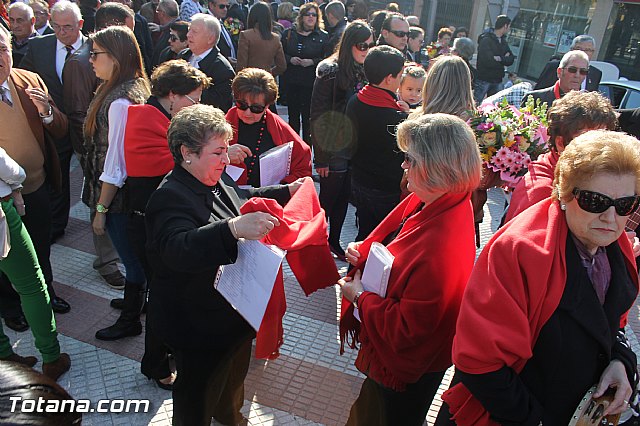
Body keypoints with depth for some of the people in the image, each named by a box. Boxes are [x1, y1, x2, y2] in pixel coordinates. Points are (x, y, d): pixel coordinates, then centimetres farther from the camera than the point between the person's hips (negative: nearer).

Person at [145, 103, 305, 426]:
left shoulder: (215, 180, -1)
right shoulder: (171, 197, -28)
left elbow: (244, 198, 20)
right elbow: (179, 250, -45)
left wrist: (287, 191, 16)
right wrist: (233, 229, -58)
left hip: (234, 308, 10)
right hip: (197, 325, -9)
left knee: (234, 371, 32)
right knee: (198, 390, 15)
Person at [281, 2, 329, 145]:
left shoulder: (323, 37, 2)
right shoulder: (288, 34, 9)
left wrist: (312, 62, -16)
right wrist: (290, 59, -9)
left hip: (311, 83, -3)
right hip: (291, 82, 3)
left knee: (308, 116, 0)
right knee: (293, 115, 10)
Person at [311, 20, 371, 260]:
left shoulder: (364, 72, 5)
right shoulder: (331, 72, -14)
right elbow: (319, 117, -14)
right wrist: (321, 157, -16)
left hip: (357, 148, 6)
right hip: (335, 150, -6)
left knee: (344, 198, 16)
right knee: (328, 199, 7)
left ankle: (334, 241, 33)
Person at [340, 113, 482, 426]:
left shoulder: (441, 249, -39)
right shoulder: (428, 201, -11)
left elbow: (406, 331, -31)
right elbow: (390, 237, 9)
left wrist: (360, 297, -19)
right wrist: (362, 250, -9)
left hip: (406, 370, -8)